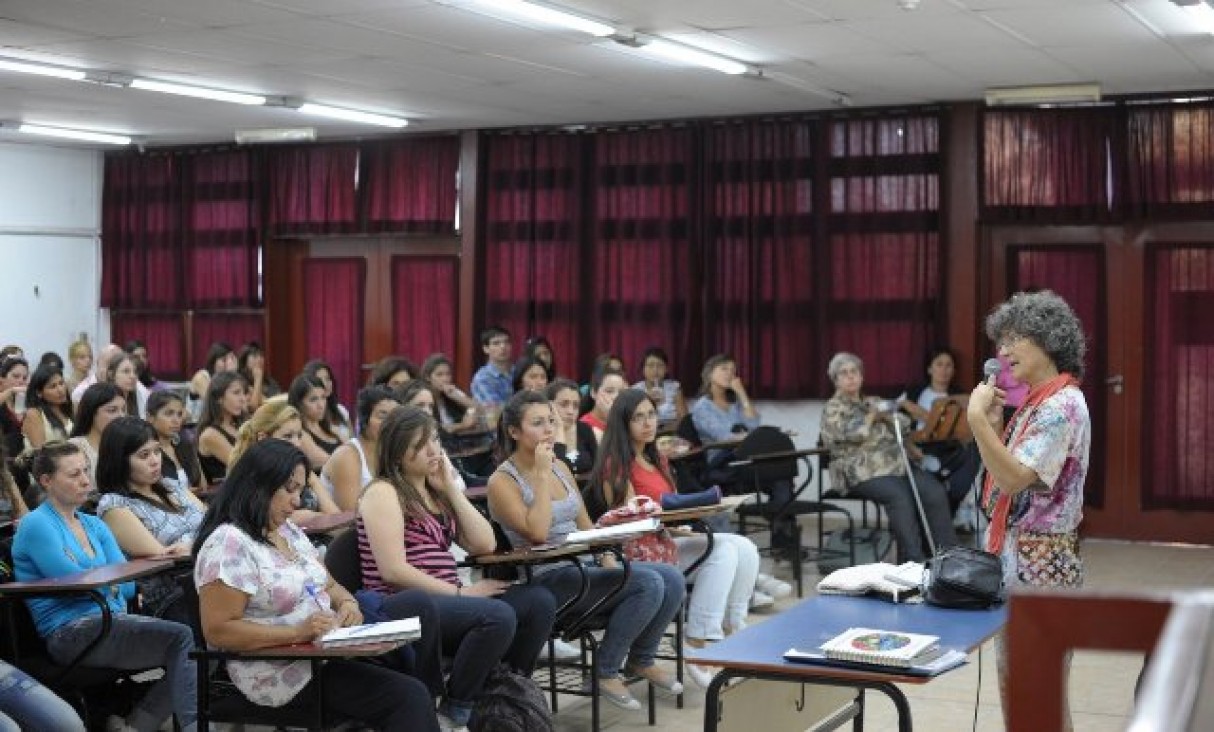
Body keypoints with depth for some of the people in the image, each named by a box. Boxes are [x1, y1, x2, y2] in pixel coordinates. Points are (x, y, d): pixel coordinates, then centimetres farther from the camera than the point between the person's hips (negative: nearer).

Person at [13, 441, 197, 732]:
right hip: (69, 634, -7)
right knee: (182, 637, -23)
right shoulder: (36, 525, -4)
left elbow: (129, 586, 9)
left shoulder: (95, 526, 18)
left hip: (111, 622, 8)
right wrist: (112, 580, 5)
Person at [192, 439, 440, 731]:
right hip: (286, 676, -9)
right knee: (409, 697, -23)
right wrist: (297, 633, -25)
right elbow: (218, 631, -19)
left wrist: (347, 603, -4)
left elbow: (328, 585, 21)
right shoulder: (228, 544, -15)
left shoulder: (290, 531, 13)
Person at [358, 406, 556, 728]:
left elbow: (485, 544, 8)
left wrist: (451, 488, 4)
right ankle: (456, 710, -13)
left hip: (443, 601, 8)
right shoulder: (383, 493, -7)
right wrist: (460, 592, -14)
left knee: (539, 602, -9)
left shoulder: (436, 492, 17)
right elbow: (394, 571, -16)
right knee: (498, 615, -31)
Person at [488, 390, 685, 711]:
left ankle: (641, 660, 12)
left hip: (583, 566, 8)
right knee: (648, 584, -24)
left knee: (673, 579, -10)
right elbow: (537, 532, -21)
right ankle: (606, 670, -8)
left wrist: (609, 561, 0)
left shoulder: (560, 467, 14)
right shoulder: (502, 482, -8)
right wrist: (543, 475, -17)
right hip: (545, 580, -7)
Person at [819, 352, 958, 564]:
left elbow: (901, 425, 19)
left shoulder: (871, 403, 26)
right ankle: (914, 560, -35)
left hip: (895, 463, 6)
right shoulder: (833, 408, 6)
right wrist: (872, 415, 3)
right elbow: (851, 433, -12)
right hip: (862, 471, -6)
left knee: (936, 492, -20)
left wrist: (886, 415, -1)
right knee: (899, 496, -35)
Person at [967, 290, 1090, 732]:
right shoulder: (1034, 402, 12)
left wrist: (977, 418, -27)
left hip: (1041, 565, -10)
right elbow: (1003, 478, 15)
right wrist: (994, 422, 4)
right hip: (1014, 559, 10)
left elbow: (1014, 480, -25)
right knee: (1013, 690, 16)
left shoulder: (1062, 405, -17)